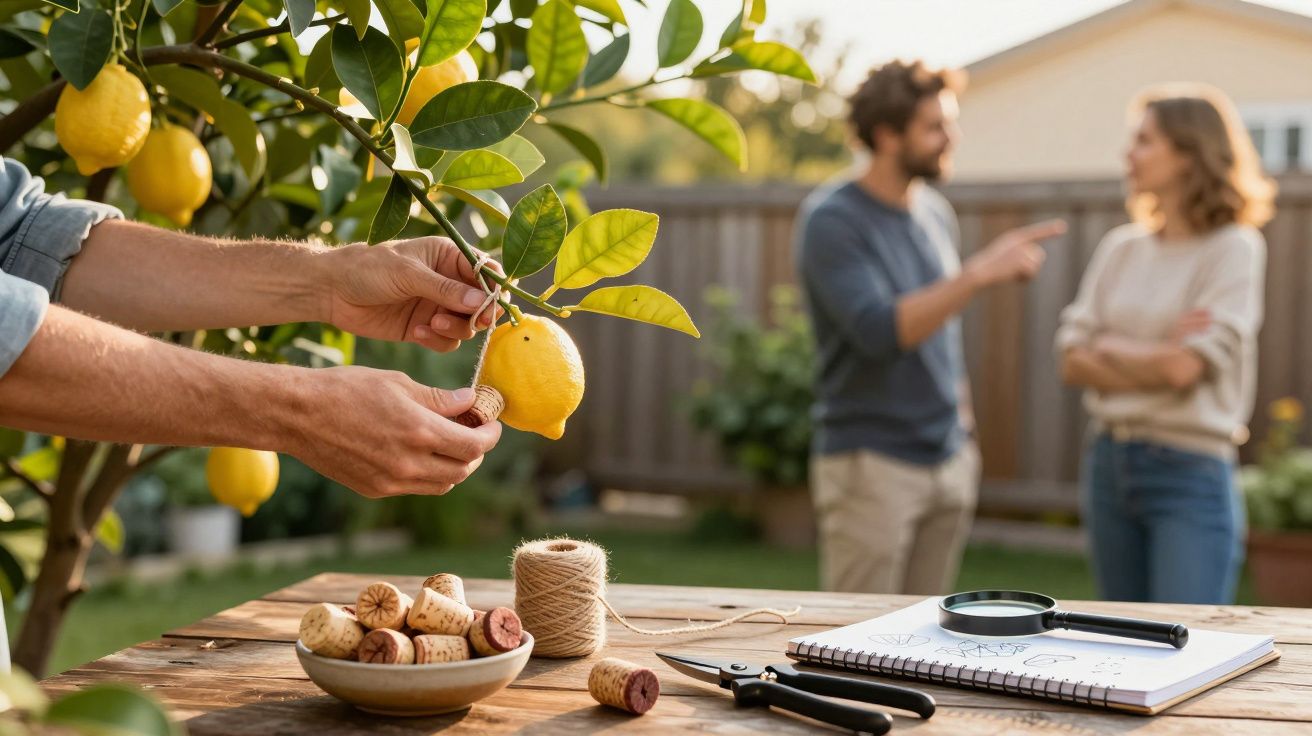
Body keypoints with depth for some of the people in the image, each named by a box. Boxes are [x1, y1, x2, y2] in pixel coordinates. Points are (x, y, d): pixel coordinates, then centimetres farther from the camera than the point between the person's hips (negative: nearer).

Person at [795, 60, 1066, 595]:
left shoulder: (937, 214, 11)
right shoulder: (831, 221, -11)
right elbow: (879, 330, -24)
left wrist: (962, 430, 17)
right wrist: (980, 273, -27)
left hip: (947, 464, 7)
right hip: (871, 466, -6)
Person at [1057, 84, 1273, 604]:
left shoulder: (1233, 248, -6)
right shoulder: (1121, 248, 9)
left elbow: (1183, 367, -16)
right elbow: (1073, 362, 2)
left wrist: (1108, 348, -1)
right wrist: (1156, 357, -11)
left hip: (1189, 470, -6)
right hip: (1108, 460, 6)